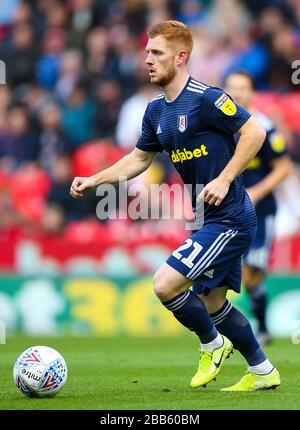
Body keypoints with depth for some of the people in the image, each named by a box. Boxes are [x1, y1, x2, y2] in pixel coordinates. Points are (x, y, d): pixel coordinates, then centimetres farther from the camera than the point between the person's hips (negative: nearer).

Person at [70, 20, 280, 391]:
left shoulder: (205, 98, -17)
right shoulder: (156, 110, 10)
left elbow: (254, 131, -17)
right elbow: (139, 158, 21)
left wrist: (224, 180, -20)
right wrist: (94, 180, 10)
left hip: (229, 219, -9)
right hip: (212, 220, 9)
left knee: (165, 284, -14)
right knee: (211, 301, 15)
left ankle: (213, 345, 8)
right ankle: (263, 372, 27)